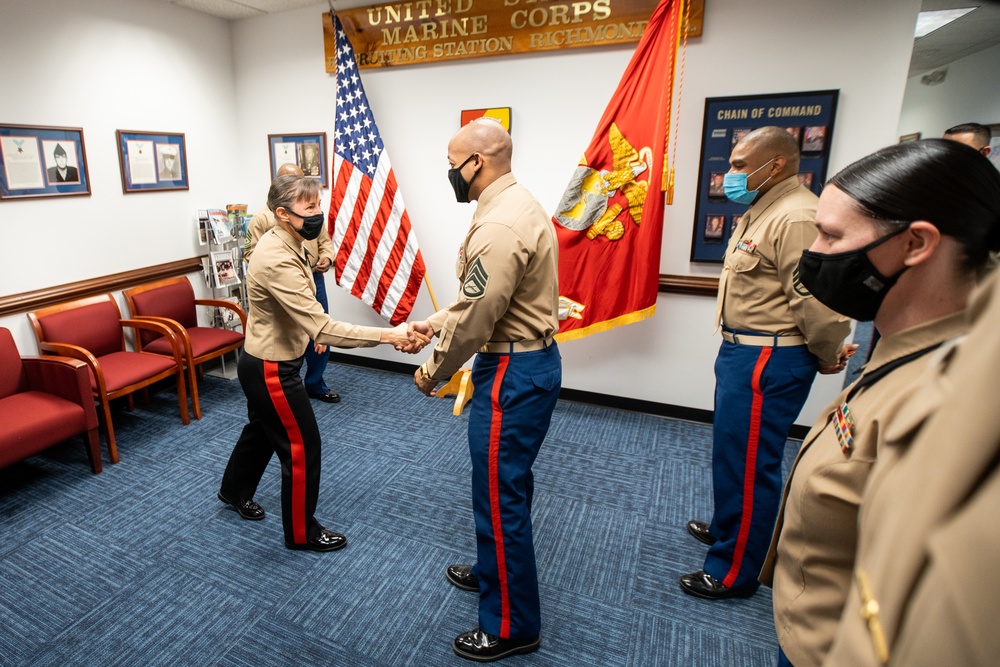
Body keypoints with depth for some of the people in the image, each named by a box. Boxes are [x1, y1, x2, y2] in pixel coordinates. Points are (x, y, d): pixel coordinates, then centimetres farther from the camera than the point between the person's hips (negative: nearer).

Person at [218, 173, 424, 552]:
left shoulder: (283, 243, 0)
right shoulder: (278, 262, -32)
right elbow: (323, 328, -38)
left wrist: (313, 332, 20)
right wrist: (389, 336, -40)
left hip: (262, 362, 10)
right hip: (271, 370, -10)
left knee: (261, 430, 28)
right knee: (302, 446, 3)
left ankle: (235, 492, 54)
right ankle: (302, 533, 23)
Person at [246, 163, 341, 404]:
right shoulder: (263, 217, -5)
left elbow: (324, 240, 14)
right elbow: (250, 252, -6)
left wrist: (327, 257, -7)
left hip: (313, 280, 5)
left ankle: (315, 385, 29)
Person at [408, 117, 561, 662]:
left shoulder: (499, 227, -23)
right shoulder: (518, 204, 11)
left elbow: (475, 319, -22)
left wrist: (432, 373, -8)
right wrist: (435, 322, 15)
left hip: (512, 372, -11)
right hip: (532, 359, 11)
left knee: (499, 496, 4)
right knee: (506, 483, 25)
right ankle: (491, 571, 48)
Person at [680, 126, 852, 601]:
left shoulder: (796, 218, -21)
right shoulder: (762, 212, 14)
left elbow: (817, 301, -25)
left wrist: (828, 357, -9)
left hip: (769, 361, -11)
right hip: (742, 351, 11)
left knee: (747, 463, 1)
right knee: (732, 451, 23)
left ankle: (734, 572, 19)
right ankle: (726, 529, 45)